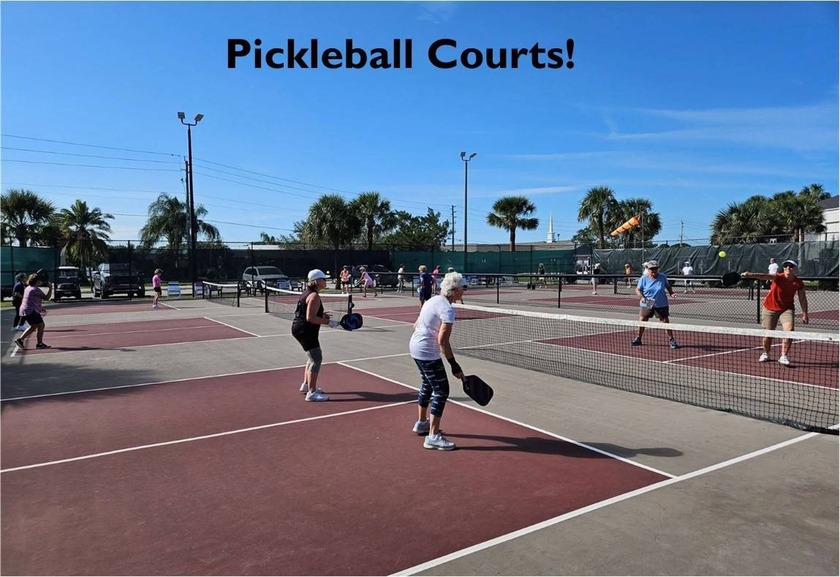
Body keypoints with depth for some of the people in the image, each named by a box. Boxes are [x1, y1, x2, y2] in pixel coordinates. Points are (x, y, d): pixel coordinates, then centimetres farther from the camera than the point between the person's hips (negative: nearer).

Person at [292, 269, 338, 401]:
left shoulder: (308, 292, 13)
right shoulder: (314, 296, -19)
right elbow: (310, 318, -24)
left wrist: (322, 315, 12)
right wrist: (328, 322, -19)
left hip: (300, 329, 11)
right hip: (305, 331, -11)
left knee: (313, 357, 23)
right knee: (316, 360, -9)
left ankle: (306, 385, 33)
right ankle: (312, 393, -8)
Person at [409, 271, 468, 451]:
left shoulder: (433, 300, 8)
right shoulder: (447, 309, -20)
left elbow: (416, 324, 16)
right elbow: (442, 341, -25)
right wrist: (454, 365, -21)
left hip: (415, 346, 10)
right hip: (427, 353, -10)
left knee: (427, 385, 25)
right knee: (441, 391, -4)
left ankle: (422, 423, 40)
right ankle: (433, 437, -2)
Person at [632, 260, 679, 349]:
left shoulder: (662, 277, -4)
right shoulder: (644, 278, -6)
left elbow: (668, 286, 12)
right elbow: (638, 289, -1)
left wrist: (671, 293, -5)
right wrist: (642, 297, -18)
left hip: (661, 305, -1)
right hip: (646, 304, 1)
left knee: (665, 322, -2)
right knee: (642, 321, 9)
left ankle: (671, 340, 10)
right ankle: (638, 339, 27)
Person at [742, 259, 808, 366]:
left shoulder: (798, 283, -7)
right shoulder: (778, 277, -17)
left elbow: (803, 299, 4)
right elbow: (764, 276, -37)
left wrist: (805, 314, 1)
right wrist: (750, 275, -56)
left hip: (786, 309, 2)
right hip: (770, 309, -2)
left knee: (789, 330, -21)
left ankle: (783, 356, -7)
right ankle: (766, 354, 32)